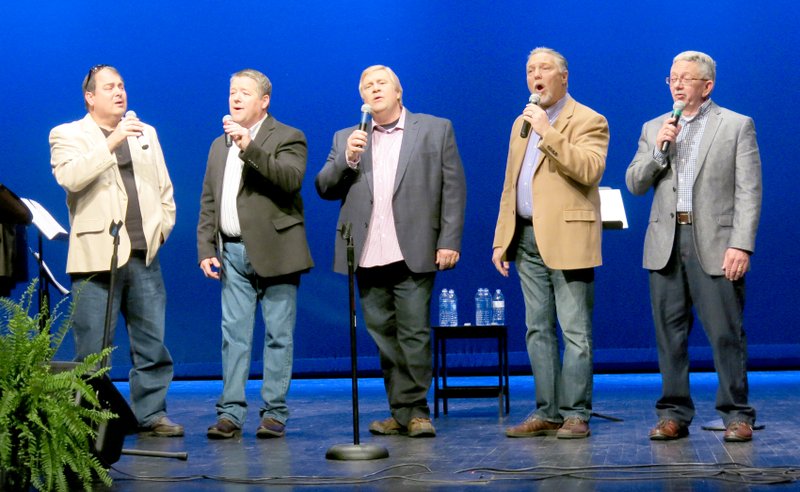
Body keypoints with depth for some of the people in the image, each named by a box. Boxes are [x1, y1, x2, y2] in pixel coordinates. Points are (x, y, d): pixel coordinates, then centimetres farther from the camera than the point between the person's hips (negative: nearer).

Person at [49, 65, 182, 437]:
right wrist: (112, 142, -20)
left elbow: (164, 188, 23)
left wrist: (162, 227, 9)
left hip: (145, 256, 5)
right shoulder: (68, 135, 3)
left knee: (153, 345, 6)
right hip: (97, 256, -5)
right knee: (92, 350, -2)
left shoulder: (146, 133, 19)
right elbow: (70, 178, -17)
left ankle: (152, 414, 14)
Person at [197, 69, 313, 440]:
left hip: (274, 251, -5)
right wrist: (206, 249, 8)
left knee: (278, 336, 0)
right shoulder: (220, 145, 19)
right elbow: (208, 203, 18)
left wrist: (250, 147, -26)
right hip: (232, 253, 5)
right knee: (234, 335, 3)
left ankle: (275, 413, 5)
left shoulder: (288, 138, 0)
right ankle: (231, 413, 5)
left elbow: (291, 179, -20)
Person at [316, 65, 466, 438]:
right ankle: (401, 413, 13)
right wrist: (347, 159, -9)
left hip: (413, 253, -3)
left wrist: (450, 241, -7)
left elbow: (453, 188, 1)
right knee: (384, 337, 6)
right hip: (368, 256, 3)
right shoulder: (346, 138, 15)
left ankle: (414, 411, 3)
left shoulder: (436, 129, 7)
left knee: (414, 334, -5)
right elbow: (325, 189, 9)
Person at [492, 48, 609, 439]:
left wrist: (548, 133, -21)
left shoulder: (588, 121, -2)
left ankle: (575, 414, 0)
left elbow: (590, 171, -19)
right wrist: (502, 239, 13)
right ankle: (547, 413, 14)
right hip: (527, 239, 7)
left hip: (567, 238, -7)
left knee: (575, 331, -4)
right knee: (537, 330, 8)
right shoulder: (522, 124, 20)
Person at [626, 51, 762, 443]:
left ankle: (737, 415, 4)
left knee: (725, 333, -4)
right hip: (666, 244, 4)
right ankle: (674, 414, 12)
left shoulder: (737, 126, 4)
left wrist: (741, 245, -13)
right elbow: (634, 184, 9)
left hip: (714, 244, -4)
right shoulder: (654, 128, 15)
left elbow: (748, 192, -3)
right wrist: (658, 149, -7)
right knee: (670, 332, 5)